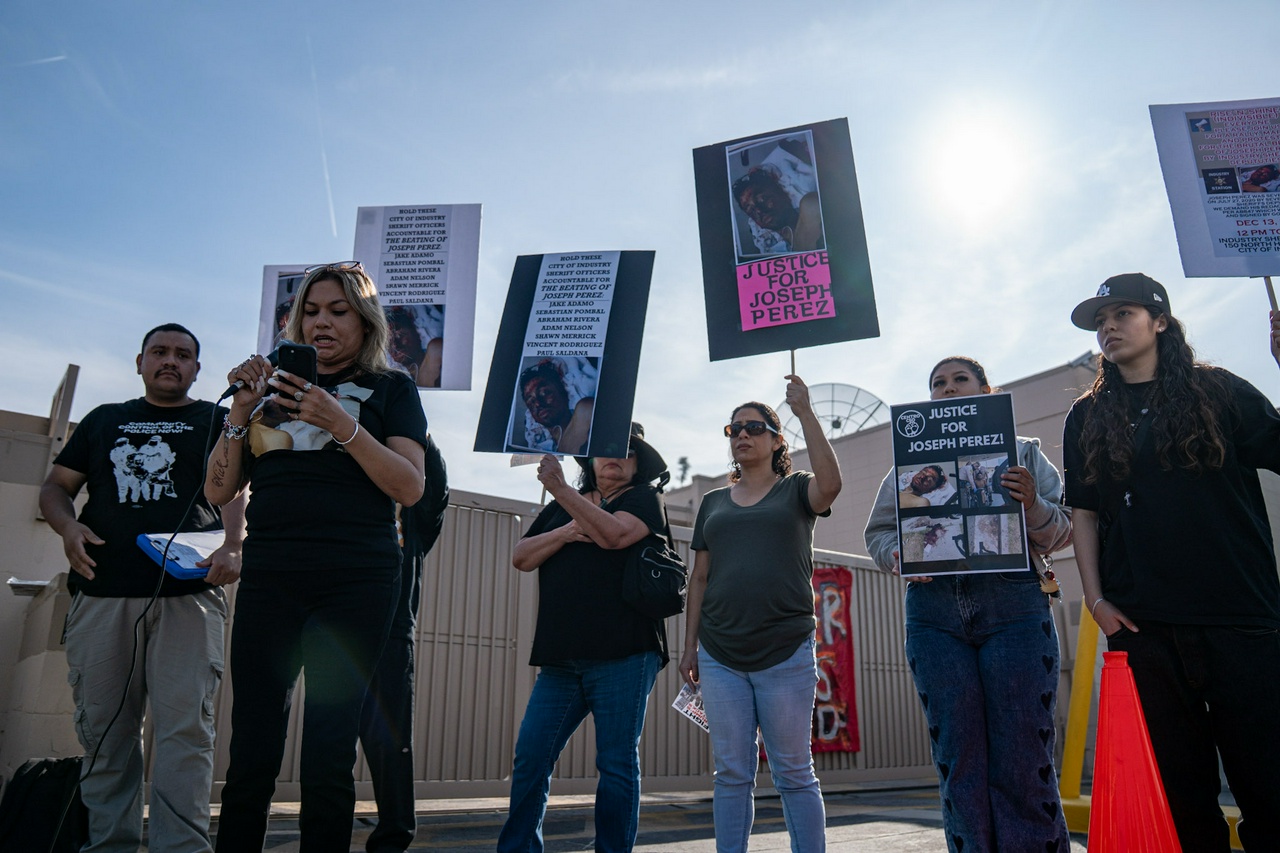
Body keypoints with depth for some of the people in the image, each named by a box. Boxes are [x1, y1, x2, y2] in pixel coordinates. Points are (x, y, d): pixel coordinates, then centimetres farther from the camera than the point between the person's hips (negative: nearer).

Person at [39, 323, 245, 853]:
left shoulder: (216, 421, 13)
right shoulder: (104, 419, 22)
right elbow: (56, 486, 20)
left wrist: (233, 546, -19)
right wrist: (67, 527, -3)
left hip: (188, 595, -3)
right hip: (101, 595, 3)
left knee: (185, 726, -10)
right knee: (103, 728, 5)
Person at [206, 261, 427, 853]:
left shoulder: (390, 388, 10)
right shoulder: (274, 385, 18)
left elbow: (411, 487, -3)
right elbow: (219, 491, 12)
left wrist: (343, 425, -15)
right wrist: (241, 410, -1)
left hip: (355, 582, -2)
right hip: (270, 578, 2)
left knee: (328, 759, -1)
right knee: (250, 755, 0)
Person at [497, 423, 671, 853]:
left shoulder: (644, 498, 6)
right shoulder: (564, 506, 21)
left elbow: (614, 534, -14)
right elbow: (521, 557, 12)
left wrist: (562, 490, -18)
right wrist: (566, 533, -4)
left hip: (621, 656, -4)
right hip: (560, 658, 5)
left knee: (617, 764, 0)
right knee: (529, 760, 3)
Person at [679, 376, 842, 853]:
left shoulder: (795, 491, 6)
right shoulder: (714, 502, 16)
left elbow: (830, 483, -19)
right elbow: (699, 577, 14)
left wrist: (804, 412, -17)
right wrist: (689, 646, 8)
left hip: (786, 652, -3)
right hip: (720, 656, 3)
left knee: (793, 773, 3)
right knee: (732, 774, 7)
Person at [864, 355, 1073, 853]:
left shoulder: (1022, 452, 15)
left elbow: (1063, 531, 10)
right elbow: (878, 532, 16)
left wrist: (1032, 507, -12)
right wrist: (899, 556, -6)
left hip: (1014, 606, -1)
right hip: (934, 614, 2)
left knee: (1024, 764, -4)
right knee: (959, 764, 3)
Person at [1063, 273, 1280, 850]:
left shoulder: (1218, 391, 8)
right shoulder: (1087, 418, 13)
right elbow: (1085, 515, 10)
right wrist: (1097, 601, 0)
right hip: (1144, 626, 2)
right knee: (1181, 785, 8)